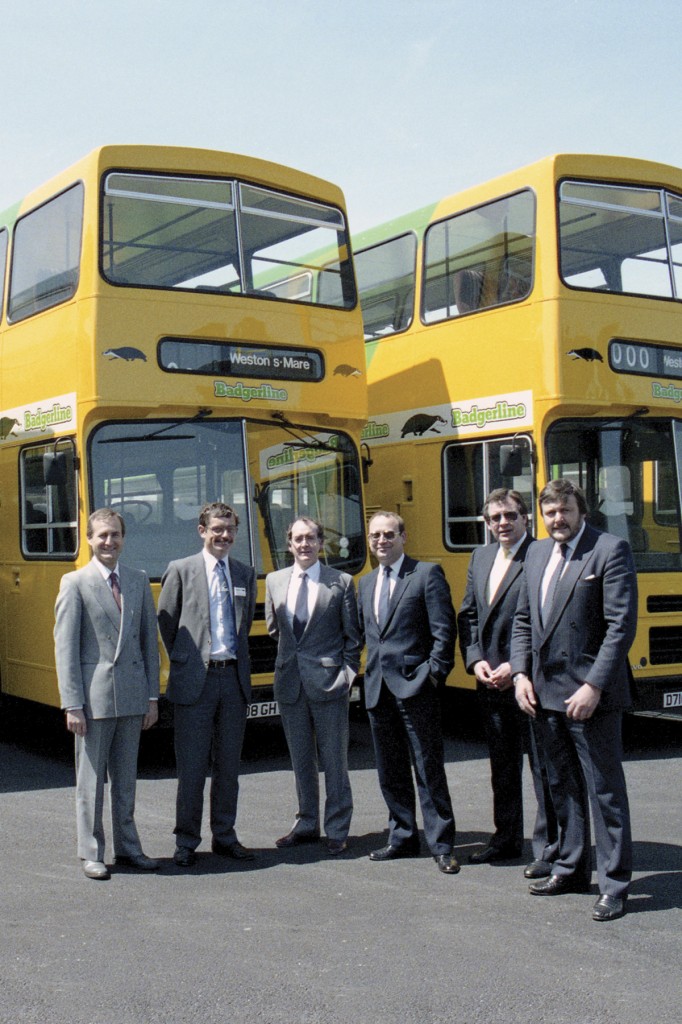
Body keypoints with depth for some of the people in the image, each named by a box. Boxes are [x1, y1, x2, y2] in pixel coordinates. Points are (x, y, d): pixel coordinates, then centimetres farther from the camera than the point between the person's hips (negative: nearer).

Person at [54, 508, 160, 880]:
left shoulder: (138, 580, 8)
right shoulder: (75, 583, -4)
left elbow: (150, 640, 10)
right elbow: (65, 647, -7)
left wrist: (152, 696, 6)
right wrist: (72, 704, -11)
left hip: (132, 695, 4)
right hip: (94, 696, -4)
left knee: (126, 778, 13)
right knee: (90, 780, 5)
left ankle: (127, 848, 24)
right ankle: (90, 853, 16)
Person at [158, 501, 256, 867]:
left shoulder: (245, 574, 11)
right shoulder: (181, 570, -1)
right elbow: (166, 623, 2)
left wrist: (237, 658, 13)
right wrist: (182, 661, 4)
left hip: (234, 678, 4)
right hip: (195, 681, -4)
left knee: (228, 764, 11)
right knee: (192, 766, 1)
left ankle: (224, 836, 21)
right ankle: (186, 842, 10)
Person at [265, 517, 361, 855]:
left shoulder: (341, 582, -1)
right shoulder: (274, 581, 9)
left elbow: (352, 635, 0)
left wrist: (347, 674, -6)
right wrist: (289, 655, 10)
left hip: (328, 681, -4)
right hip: (290, 683, 4)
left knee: (334, 760, 3)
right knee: (301, 760, 12)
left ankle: (337, 830, 12)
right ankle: (307, 825, 24)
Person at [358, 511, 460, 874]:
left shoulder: (427, 574, -4)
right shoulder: (366, 583, 17)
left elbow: (444, 629, -9)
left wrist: (434, 672, -13)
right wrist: (369, 672, 12)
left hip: (415, 685, -7)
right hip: (378, 688, 7)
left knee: (428, 769, -3)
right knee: (390, 771, 12)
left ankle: (441, 845, 4)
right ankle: (402, 838, 23)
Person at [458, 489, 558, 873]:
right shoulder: (480, 557, 14)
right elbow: (468, 615, 16)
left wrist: (517, 667, -17)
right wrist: (475, 660, 1)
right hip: (490, 680, 7)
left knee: (542, 767, 0)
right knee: (502, 766, 17)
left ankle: (549, 847, 8)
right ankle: (507, 838, 29)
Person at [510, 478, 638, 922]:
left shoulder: (610, 550, -11)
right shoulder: (537, 553, 11)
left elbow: (622, 625, -16)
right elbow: (523, 619, 17)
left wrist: (594, 686, -19)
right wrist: (522, 673, 5)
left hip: (590, 694, -7)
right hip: (546, 692, 7)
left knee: (605, 789, 1)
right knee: (563, 786, 18)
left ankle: (614, 885, 10)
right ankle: (572, 868, 31)